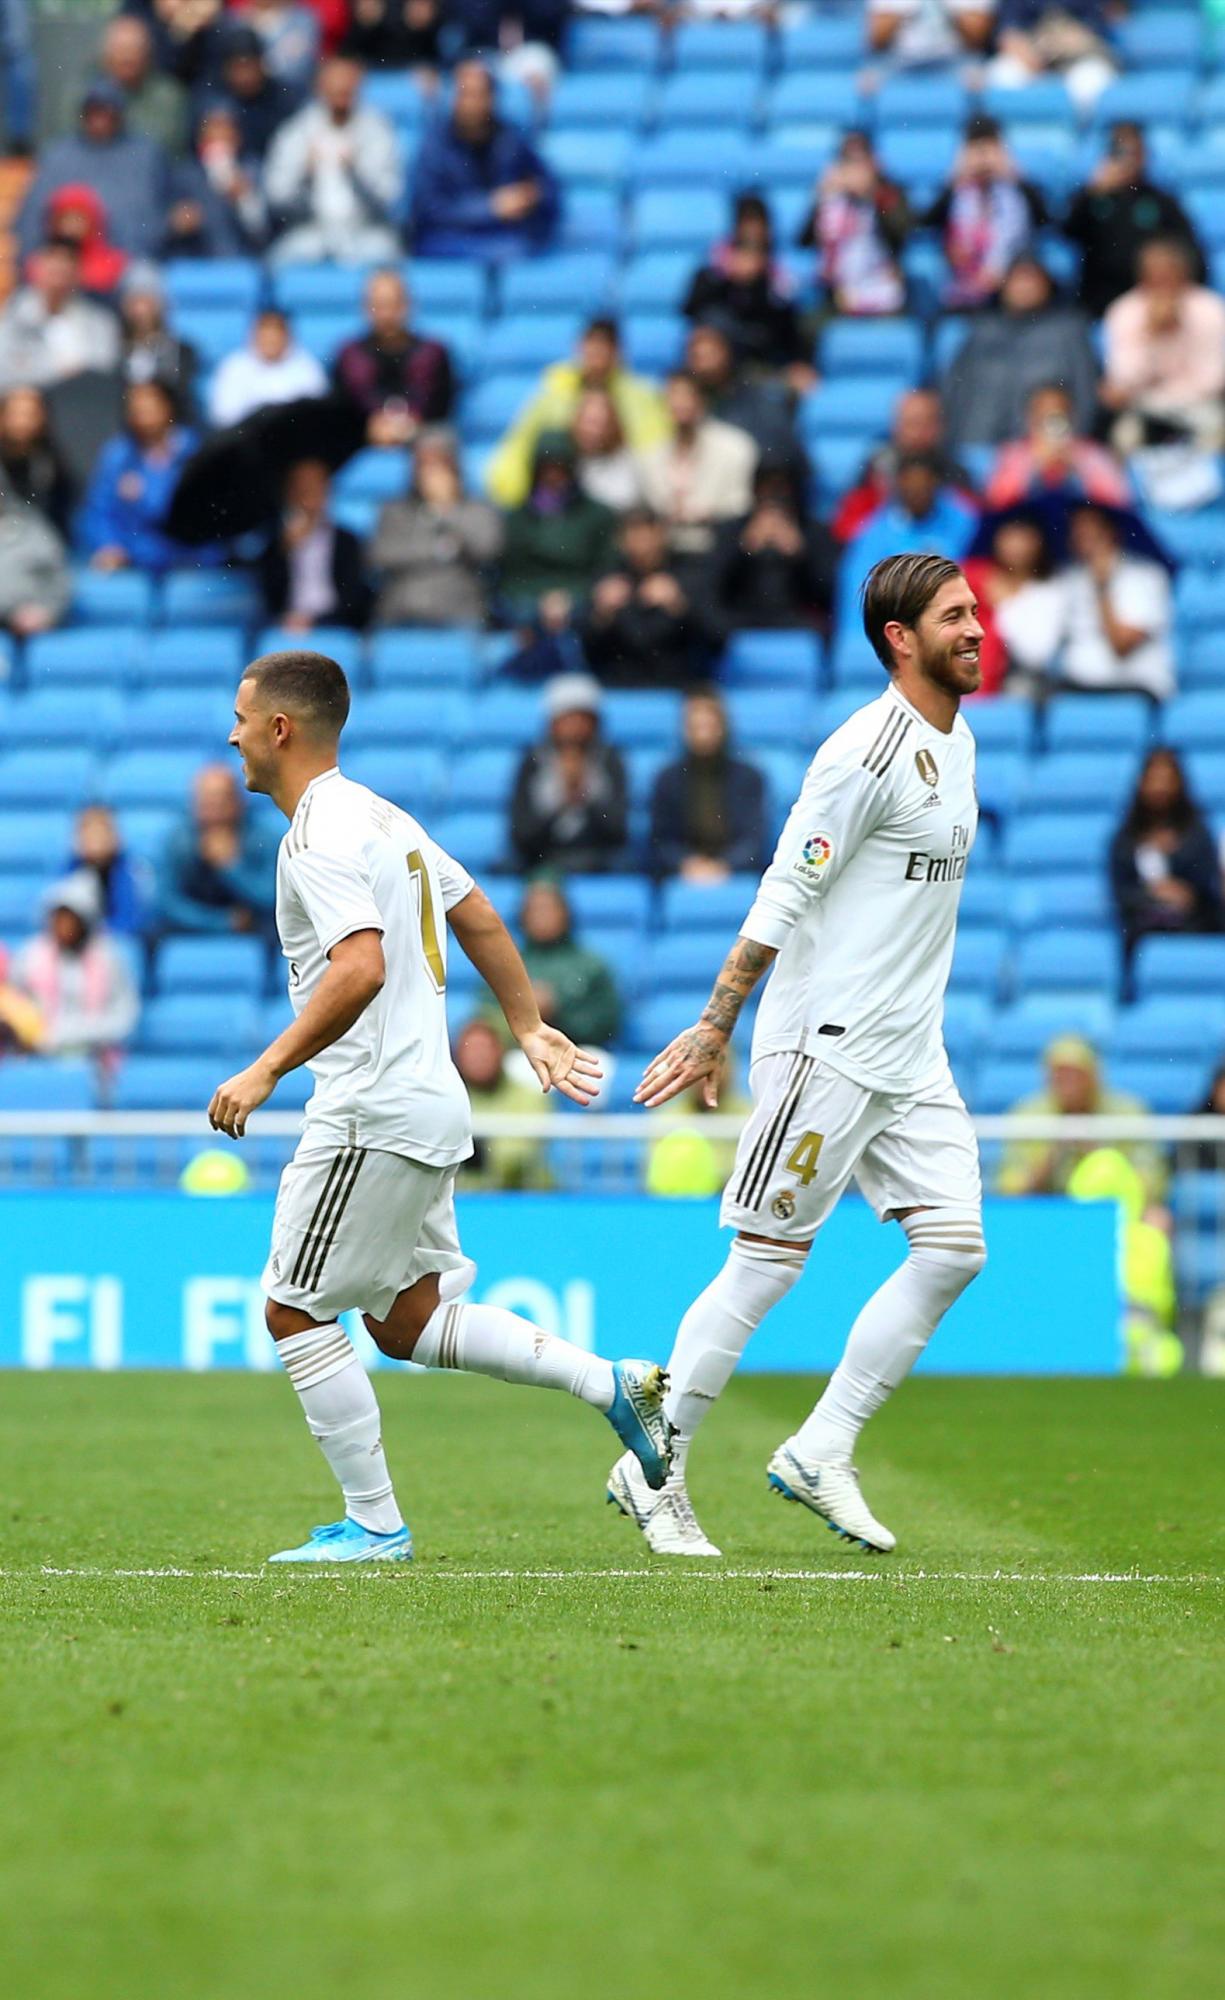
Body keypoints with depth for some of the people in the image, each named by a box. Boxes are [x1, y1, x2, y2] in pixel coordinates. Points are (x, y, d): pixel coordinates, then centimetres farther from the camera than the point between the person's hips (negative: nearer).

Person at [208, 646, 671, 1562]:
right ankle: (614, 1384, 8)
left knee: (296, 1310, -1)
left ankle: (375, 1524, 1)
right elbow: (480, 918, 24)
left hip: (373, 1117, -10)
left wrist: (268, 1069, -25)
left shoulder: (318, 840, -15)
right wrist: (528, 1028, 31)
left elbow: (361, 969, -28)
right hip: (432, 1103, 10)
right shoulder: (383, 817, 16)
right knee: (407, 1319, 15)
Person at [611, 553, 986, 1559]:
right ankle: (654, 1470, 4)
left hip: (912, 1054, 9)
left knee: (953, 1246, 0)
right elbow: (783, 896, -17)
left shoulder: (957, 742, 13)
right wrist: (715, 1030, -19)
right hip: (828, 1048, -9)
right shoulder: (869, 750, -15)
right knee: (767, 1263, -5)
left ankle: (821, 1453, 7)